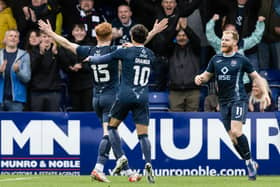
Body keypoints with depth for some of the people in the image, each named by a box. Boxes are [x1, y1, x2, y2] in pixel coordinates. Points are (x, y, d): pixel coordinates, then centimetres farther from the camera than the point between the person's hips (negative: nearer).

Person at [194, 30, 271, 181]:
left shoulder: (241, 60, -1)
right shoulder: (216, 59, 10)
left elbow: (256, 76, 7)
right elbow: (207, 75, 19)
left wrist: (265, 93, -3)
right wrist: (200, 78, -5)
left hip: (238, 99, -5)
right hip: (224, 102, 5)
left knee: (236, 131, -22)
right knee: (232, 137, 3)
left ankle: (249, 161, -8)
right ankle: (250, 164, 16)